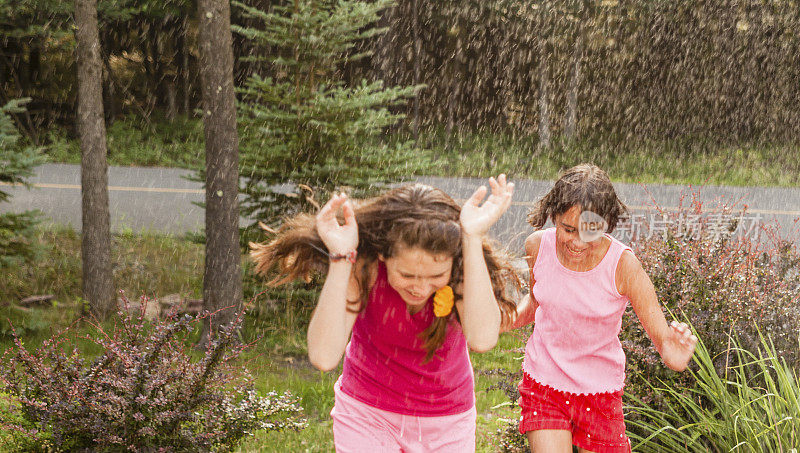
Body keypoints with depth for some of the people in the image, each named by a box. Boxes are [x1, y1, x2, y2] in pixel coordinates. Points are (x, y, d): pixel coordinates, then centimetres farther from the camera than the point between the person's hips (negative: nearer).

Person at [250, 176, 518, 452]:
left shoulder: (464, 267, -22)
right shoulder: (364, 265, -24)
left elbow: (482, 339, -42)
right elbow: (324, 357, -36)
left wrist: (473, 237, -40)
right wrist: (340, 256, -40)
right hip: (367, 414, -1)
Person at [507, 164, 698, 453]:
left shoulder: (622, 265, -22)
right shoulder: (538, 245, -12)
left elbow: (662, 337, -21)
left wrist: (674, 356, -44)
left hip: (599, 389, -1)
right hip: (543, 383, 1)